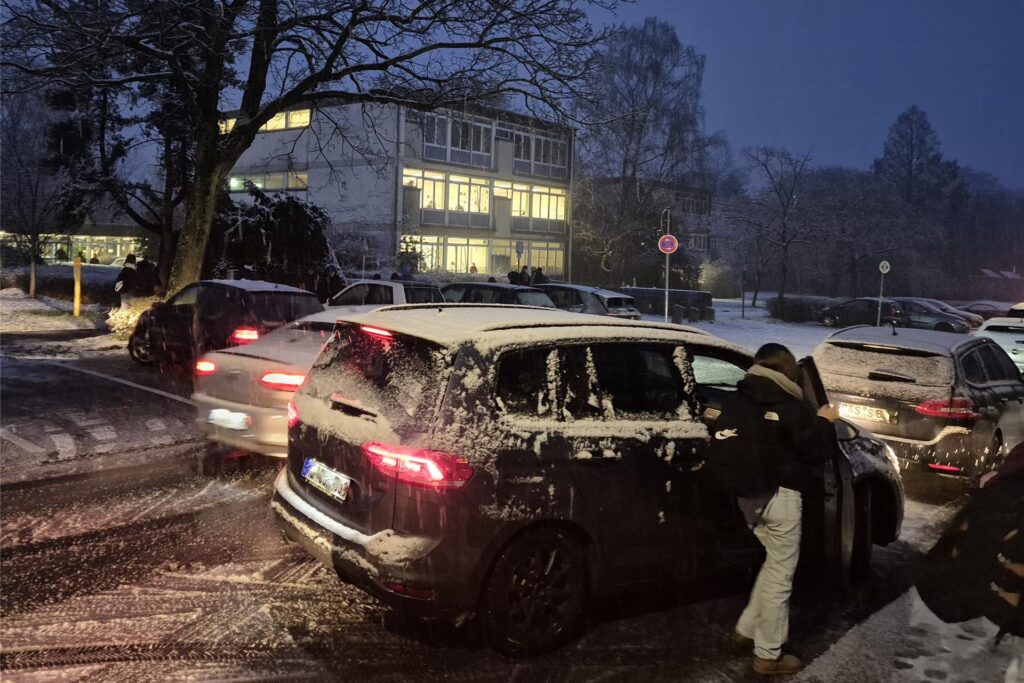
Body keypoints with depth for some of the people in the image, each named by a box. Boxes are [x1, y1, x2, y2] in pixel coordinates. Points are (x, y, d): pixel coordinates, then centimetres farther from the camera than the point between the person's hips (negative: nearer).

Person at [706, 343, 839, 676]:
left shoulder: (736, 402, 6)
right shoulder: (789, 407, -13)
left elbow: (722, 448, 12)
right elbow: (816, 451, -9)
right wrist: (823, 421, 7)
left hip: (747, 495, 7)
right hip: (778, 496, -7)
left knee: (774, 564, 24)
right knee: (780, 573, 2)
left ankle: (748, 628, 29)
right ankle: (768, 655, 9)